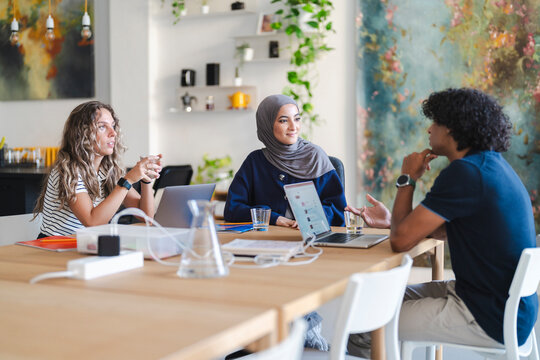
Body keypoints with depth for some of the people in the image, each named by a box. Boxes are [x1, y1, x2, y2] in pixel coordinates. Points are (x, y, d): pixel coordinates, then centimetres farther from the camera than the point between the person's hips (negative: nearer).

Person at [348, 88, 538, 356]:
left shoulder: (465, 172, -21)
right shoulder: (492, 164, 10)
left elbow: (401, 240, -20)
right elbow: (446, 230, 19)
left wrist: (407, 179, -6)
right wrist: (390, 220, 21)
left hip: (494, 322, -10)